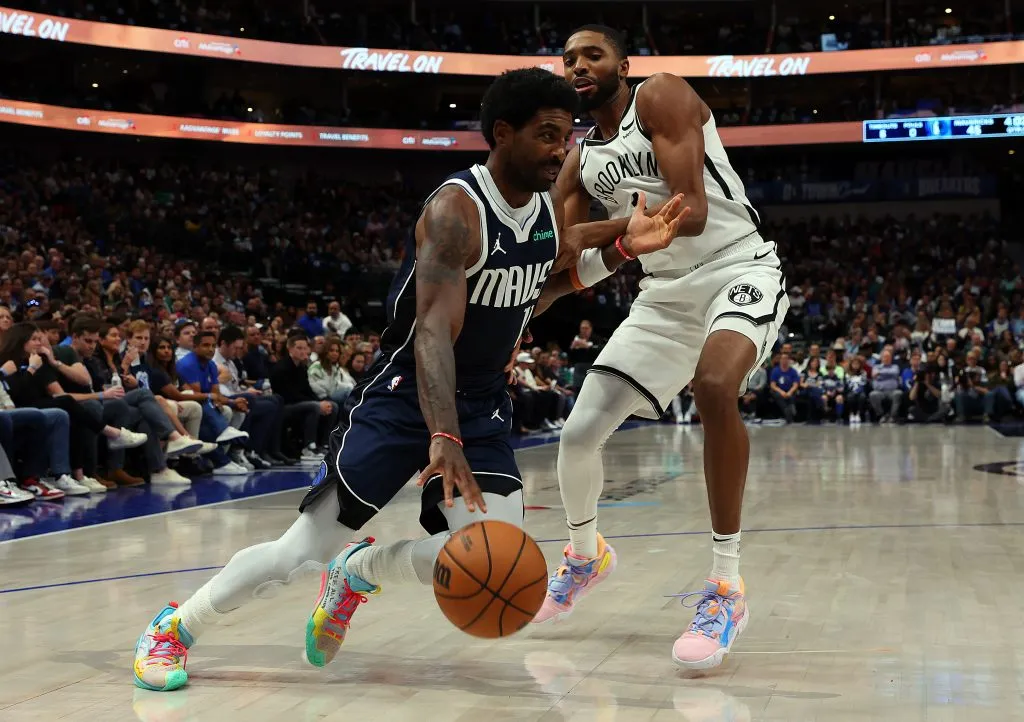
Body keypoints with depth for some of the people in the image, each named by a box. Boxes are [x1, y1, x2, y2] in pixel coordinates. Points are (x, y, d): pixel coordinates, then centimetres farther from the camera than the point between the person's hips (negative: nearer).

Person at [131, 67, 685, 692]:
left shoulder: (548, 206, 0)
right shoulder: (457, 209, -23)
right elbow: (433, 331, -35)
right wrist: (444, 439, -49)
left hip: (483, 407, 6)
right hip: (405, 398, -6)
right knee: (301, 551, -7)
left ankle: (359, 570, 14)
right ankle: (173, 627, 18)